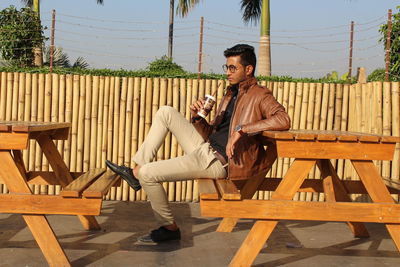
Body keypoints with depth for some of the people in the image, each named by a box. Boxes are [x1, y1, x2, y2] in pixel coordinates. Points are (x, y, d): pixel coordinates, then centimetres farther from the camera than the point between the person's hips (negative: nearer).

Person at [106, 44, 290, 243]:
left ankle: (169, 227, 8)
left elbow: (283, 120, -29)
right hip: (206, 148, 9)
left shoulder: (259, 95, -9)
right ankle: (135, 172, 4)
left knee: (148, 174, -11)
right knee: (165, 112, 7)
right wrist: (196, 117, -3)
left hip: (218, 162, -9)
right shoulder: (231, 93, 18)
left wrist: (242, 129, -32)